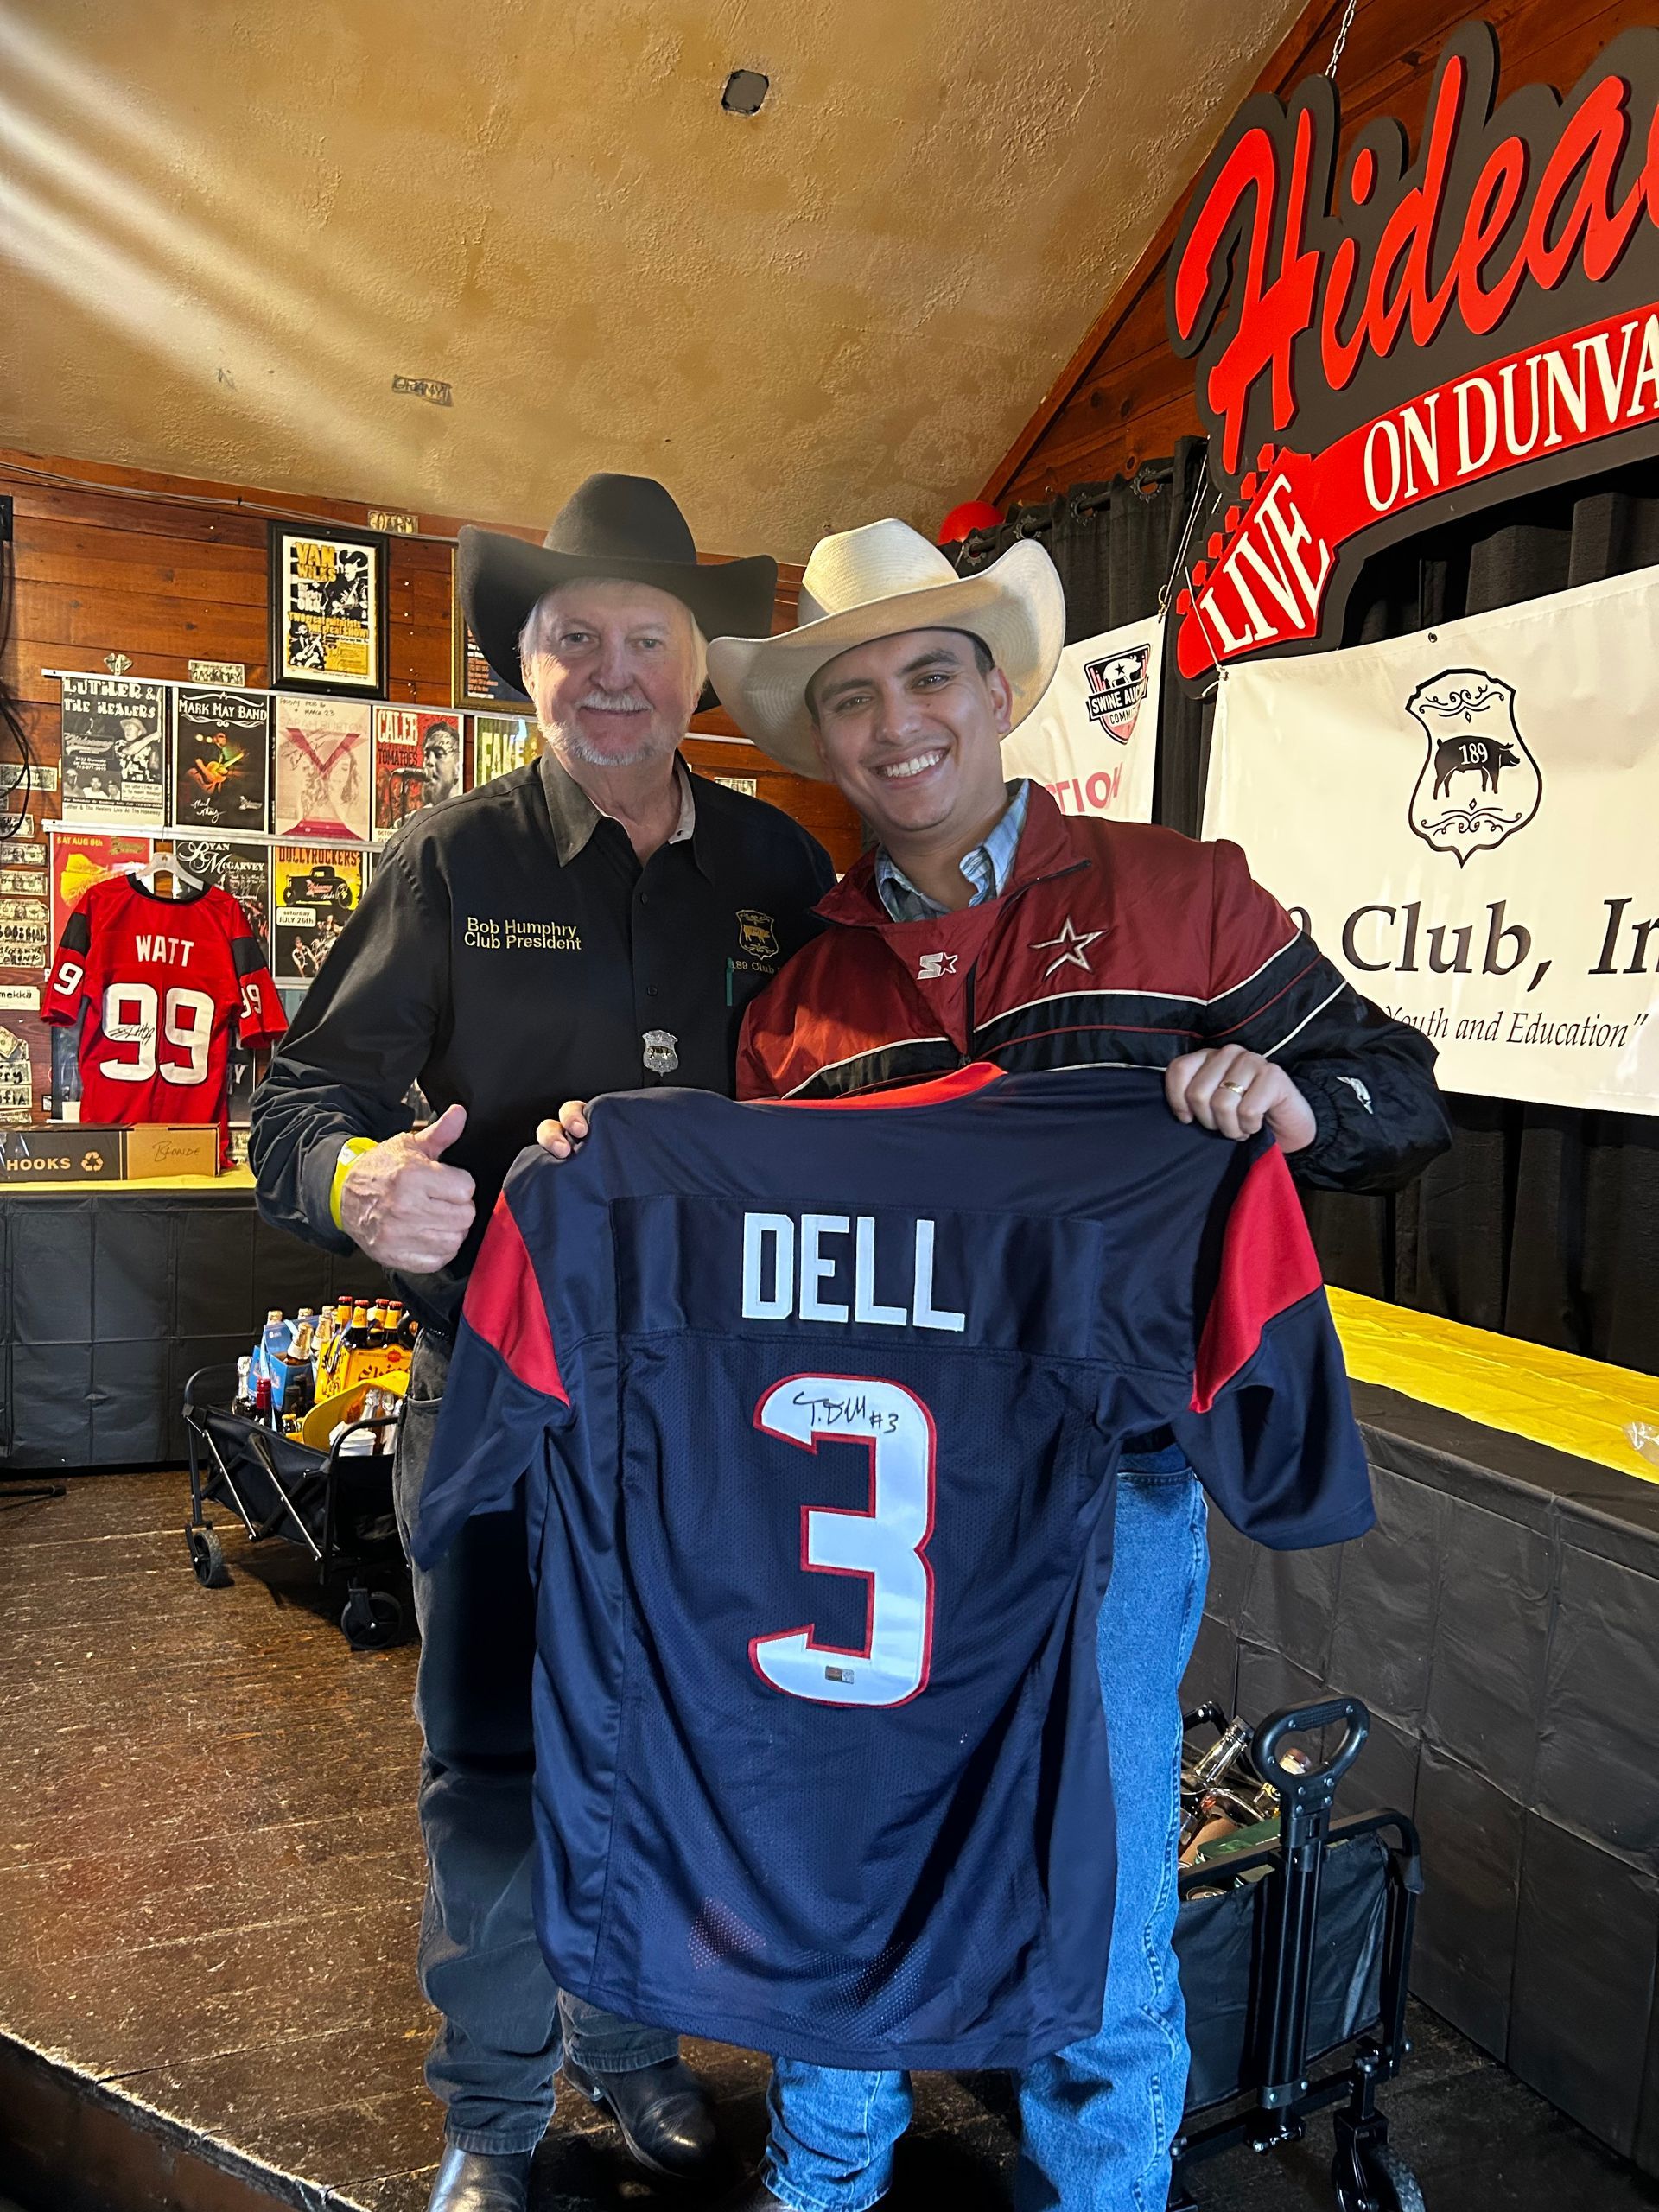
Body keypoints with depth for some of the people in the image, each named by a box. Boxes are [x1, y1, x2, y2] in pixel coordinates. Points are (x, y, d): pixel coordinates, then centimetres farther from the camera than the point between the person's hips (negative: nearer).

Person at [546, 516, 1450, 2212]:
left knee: (1100, 1923, 12)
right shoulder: (804, 984, 8)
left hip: (1105, 1470, -2)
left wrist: (1293, 1094, -20)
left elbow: (1402, 1102, 1)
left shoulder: (1179, 894, 0)